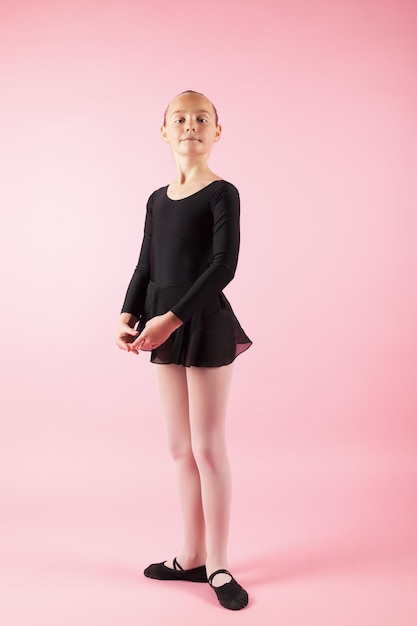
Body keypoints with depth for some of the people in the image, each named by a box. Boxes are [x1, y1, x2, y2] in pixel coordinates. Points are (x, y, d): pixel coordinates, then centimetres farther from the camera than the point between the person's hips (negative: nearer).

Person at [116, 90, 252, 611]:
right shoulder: (157, 199, 13)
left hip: (204, 323, -6)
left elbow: (223, 266, -15)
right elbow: (145, 267, 12)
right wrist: (129, 316, -4)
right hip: (165, 327, 6)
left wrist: (172, 318, -21)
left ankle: (217, 566, 13)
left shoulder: (222, 193, -6)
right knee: (180, 447, 12)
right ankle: (192, 557, 25)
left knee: (207, 447, 0)